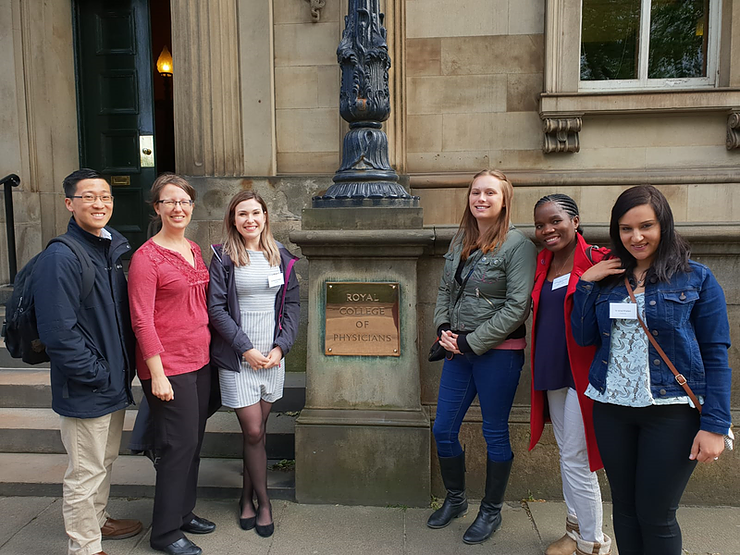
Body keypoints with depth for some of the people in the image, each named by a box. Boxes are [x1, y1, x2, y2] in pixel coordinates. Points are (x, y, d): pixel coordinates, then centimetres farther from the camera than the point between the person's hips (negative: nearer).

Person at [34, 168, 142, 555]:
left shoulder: (113, 249, 7)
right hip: (84, 391, -8)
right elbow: (58, 331, -23)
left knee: (105, 461, 24)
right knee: (85, 472, 8)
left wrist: (123, 368, 10)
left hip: (114, 381, 8)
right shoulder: (61, 257, -19)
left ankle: (97, 520, 45)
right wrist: (96, 375, -18)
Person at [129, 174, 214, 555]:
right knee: (179, 444, 0)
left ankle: (184, 513, 34)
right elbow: (142, 321, -15)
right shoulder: (147, 257, -12)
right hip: (169, 366, -7)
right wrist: (157, 374, -17)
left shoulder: (194, 251, 11)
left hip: (199, 361, 7)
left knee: (194, 441, 16)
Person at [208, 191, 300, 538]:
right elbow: (216, 309, -8)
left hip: (273, 356, 3)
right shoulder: (224, 258, -4)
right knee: (254, 433, -1)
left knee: (256, 431, 11)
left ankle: (247, 496, 31)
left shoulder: (281, 257, 7)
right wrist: (247, 348, -12)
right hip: (238, 359, -3)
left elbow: (292, 304, 7)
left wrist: (281, 347, -5)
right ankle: (263, 501, 20)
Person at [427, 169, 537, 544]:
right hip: (459, 350, 6)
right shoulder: (459, 241, 10)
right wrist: (443, 328, -1)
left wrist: (472, 341, -15)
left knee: (495, 433, 9)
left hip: (498, 353, -6)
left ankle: (491, 511, 30)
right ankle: (455, 499, 35)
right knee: (443, 430, 11)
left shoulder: (518, 245, -11)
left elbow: (517, 307, -17)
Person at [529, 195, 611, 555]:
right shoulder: (543, 263, 8)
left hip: (582, 373, -7)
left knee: (576, 459, 1)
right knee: (565, 454, 19)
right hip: (552, 373, 7)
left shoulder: (596, 261, -12)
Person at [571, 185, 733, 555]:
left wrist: (715, 425, -10)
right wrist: (586, 284, -3)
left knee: (656, 516, 4)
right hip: (612, 409, 4)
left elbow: (715, 356, -4)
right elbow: (584, 336, 5)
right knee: (625, 510, 16)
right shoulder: (607, 279, 8)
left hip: (671, 411, -3)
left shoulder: (696, 279, -2)